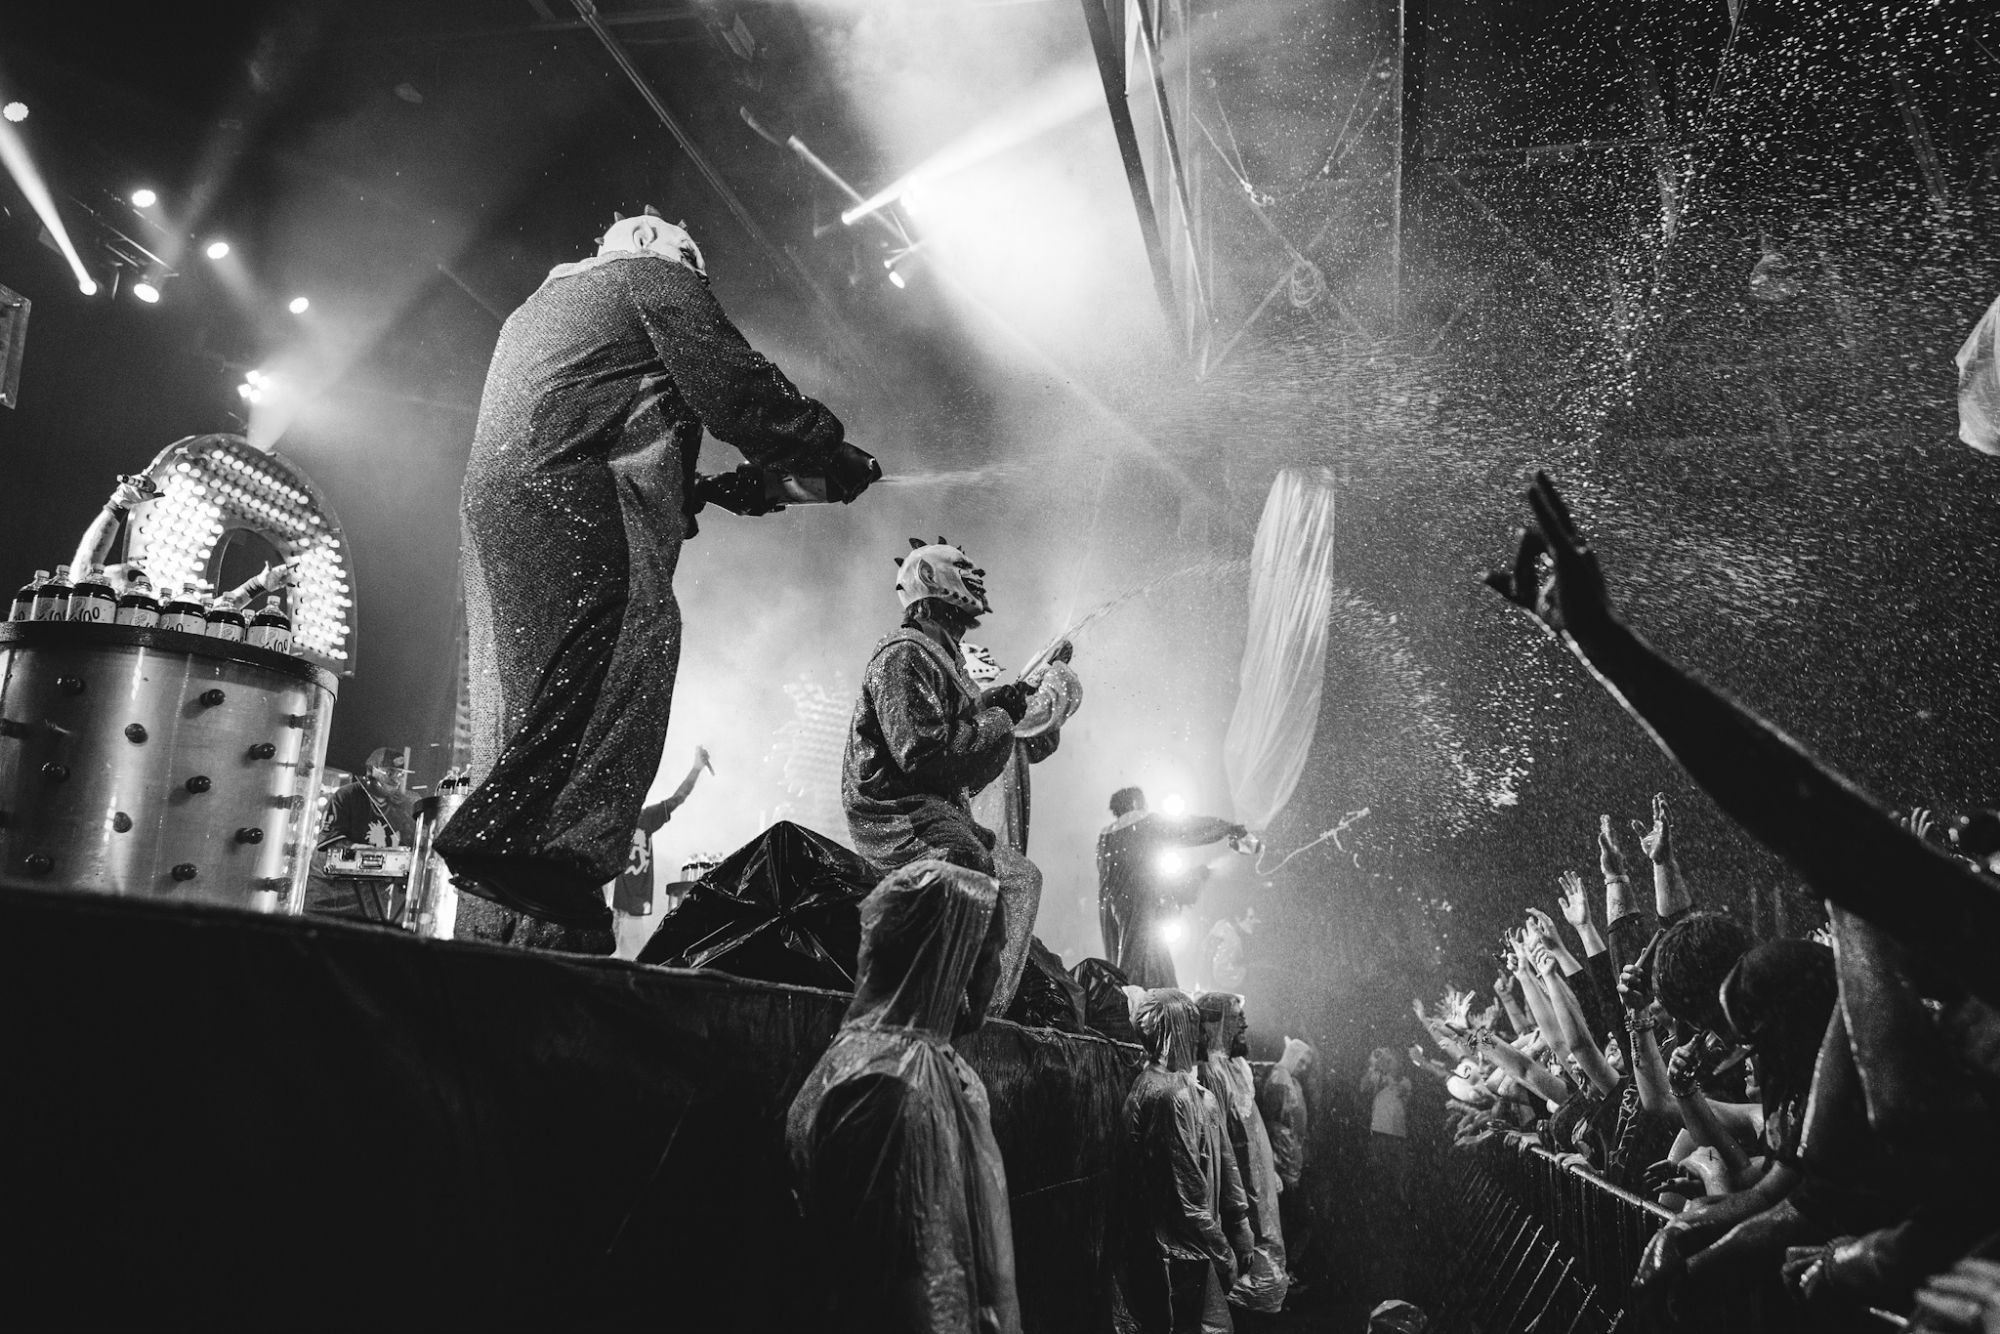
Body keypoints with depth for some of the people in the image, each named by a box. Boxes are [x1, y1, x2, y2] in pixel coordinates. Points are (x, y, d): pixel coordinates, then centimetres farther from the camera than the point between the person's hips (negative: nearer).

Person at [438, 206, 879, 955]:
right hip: (573, 502, -9)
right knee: (623, 669, -19)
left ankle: (492, 925, -1)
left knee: (524, 705, 3)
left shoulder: (540, 304, 37)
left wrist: (705, 490, 31)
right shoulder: (655, 275, 13)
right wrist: (831, 453, 10)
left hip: (492, 500, 9)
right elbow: (733, 387, 0)